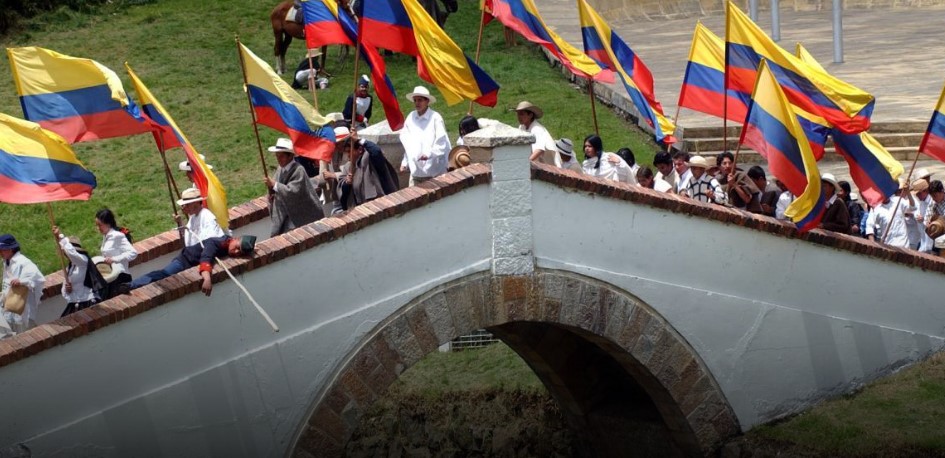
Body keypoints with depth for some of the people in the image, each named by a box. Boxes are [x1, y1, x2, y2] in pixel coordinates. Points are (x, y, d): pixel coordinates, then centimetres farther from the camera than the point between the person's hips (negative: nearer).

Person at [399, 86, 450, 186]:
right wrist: (405, 162, 12)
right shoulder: (410, 118, 6)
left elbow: (442, 142, -10)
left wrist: (429, 154, -22)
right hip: (415, 170, 4)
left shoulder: (435, 118, -8)